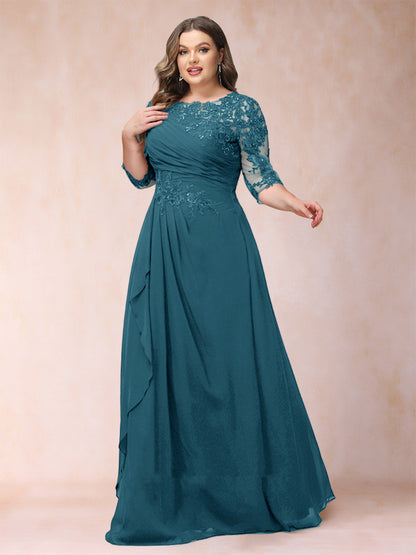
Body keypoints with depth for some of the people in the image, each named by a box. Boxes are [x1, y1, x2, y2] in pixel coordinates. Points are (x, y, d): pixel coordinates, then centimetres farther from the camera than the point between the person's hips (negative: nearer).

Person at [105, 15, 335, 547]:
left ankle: (247, 489, 12)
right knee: (162, 358, 4)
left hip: (218, 245, -5)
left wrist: (298, 203, -18)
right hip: (162, 245, 5)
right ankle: (173, 491, 17)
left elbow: (261, 179, -2)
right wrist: (129, 134, 1)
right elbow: (140, 176, 16)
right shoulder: (162, 108, 13)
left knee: (229, 356, -4)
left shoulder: (242, 110, 0)